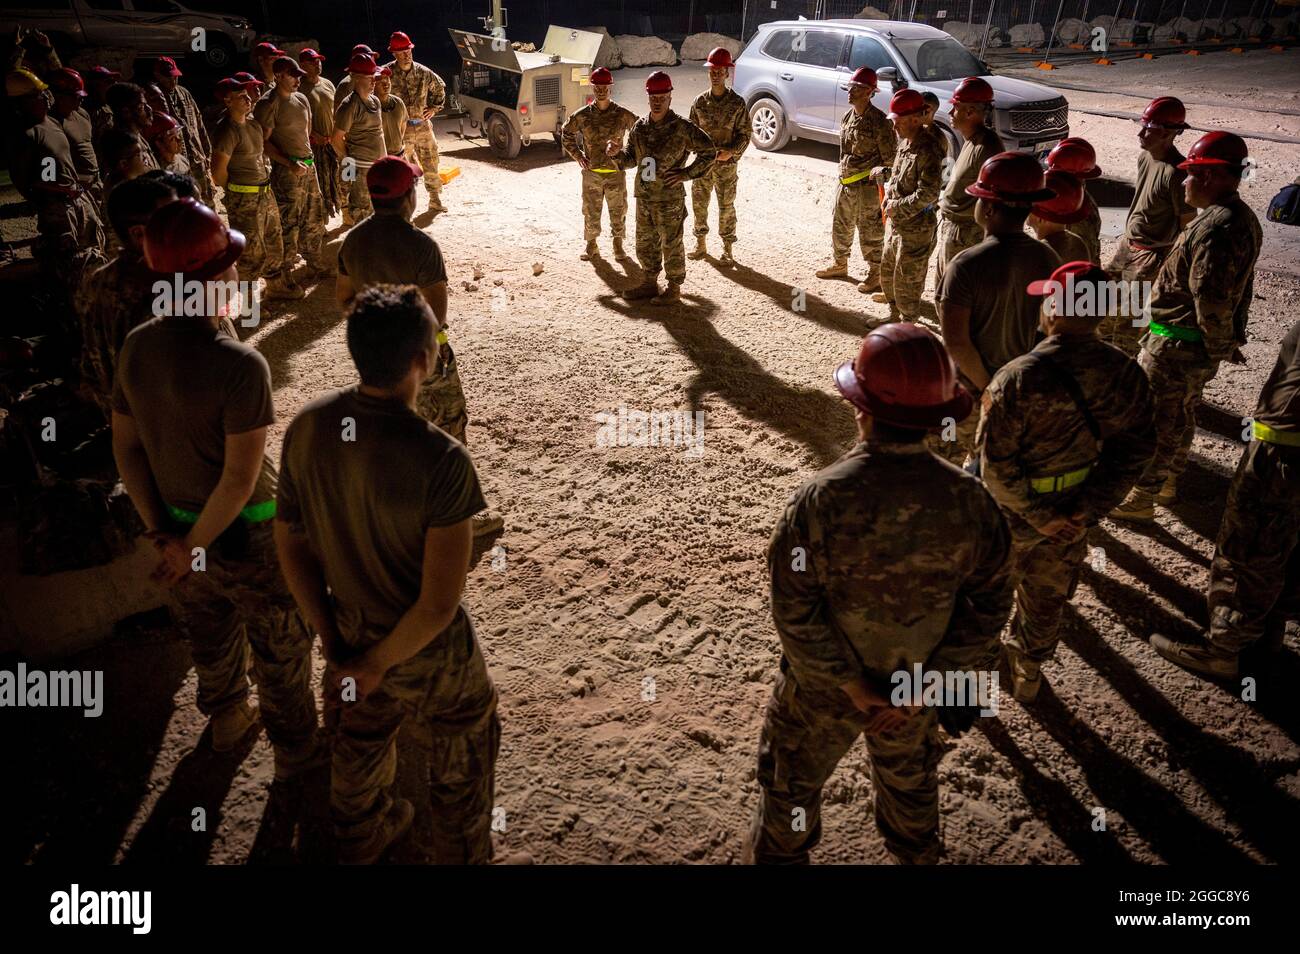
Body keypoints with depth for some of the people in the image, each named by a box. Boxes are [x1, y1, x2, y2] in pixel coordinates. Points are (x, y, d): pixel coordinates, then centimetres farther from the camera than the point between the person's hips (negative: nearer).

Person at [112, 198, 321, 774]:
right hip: (246, 535, -6)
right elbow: (241, 478, -29)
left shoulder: (136, 347, -9)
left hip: (178, 525, 7)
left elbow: (126, 448, -2)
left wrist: (163, 533, 1)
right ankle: (296, 749, 36)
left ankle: (226, 719, 54)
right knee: (281, 648, 16)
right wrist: (194, 548, -16)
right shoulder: (238, 365, -30)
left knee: (209, 634, 29)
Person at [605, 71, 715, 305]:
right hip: (644, 197, 6)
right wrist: (616, 153, -7)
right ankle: (649, 283, 30)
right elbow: (630, 158, 15)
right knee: (645, 243, 15)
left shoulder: (682, 127, -11)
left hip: (670, 198, -6)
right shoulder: (640, 126, 6)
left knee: (671, 245, 3)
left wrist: (685, 173, -13)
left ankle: (674, 288, 15)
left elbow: (709, 152, -6)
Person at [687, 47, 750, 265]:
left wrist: (731, 151, -17)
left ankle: (727, 250, 12)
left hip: (726, 164, -3)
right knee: (699, 203, 9)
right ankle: (700, 245, 24)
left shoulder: (737, 103, -5)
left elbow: (744, 134, -2)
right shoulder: (700, 102, 3)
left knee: (726, 206, 3)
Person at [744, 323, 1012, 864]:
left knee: (794, 779, 24)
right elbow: (989, 605, -11)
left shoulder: (821, 498, -30)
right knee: (910, 774, 32)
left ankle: (778, 854, 48)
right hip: (918, 681, 4)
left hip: (823, 683, -3)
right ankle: (916, 853, 58)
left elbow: (795, 611, -25)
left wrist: (853, 687, -14)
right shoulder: (968, 499, -20)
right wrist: (922, 684, -8)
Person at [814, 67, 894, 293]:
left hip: (867, 187, -8)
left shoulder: (878, 121, -15)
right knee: (840, 228, 19)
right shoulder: (847, 117, 8)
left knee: (870, 233, 1)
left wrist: (882, 170, -24)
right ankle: (840, 265, 38)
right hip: (844, 183, 8)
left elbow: (891, 157, -11)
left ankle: (875, 276, 14)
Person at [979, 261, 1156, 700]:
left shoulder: (1017, 378, -30)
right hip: (1073, 514, 4)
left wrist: (1037, 516, -15)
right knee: (1046, 596, 26)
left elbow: (996, 465, -26)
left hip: (1009, 514, -4)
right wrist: (1088, 511, -7)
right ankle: (1028, 672, 46)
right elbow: (1133, 454, -8)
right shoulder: (1127, 375, -14)